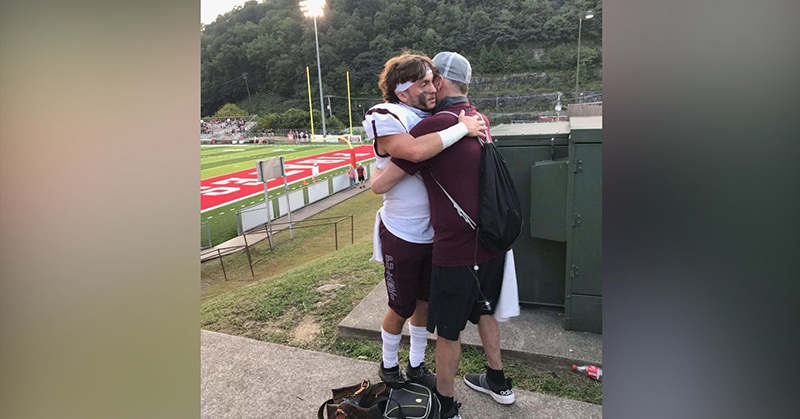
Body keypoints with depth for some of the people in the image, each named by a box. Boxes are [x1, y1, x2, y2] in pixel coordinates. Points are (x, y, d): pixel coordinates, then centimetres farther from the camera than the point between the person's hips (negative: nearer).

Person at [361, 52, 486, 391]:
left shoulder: (433, 119, 4)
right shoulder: (388, 119, -17)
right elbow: (415, 151, -39)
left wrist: (477, 124, -1)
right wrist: (463, 129, -27)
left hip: (432, 232, 7)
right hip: (402, 235, -6)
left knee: (425, 303, 18)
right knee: (401, 308, 10)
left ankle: (416, 366, 40)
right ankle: (388, 367, 37)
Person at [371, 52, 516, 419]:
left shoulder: (433, 126, -18)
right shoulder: (481, 120, 7)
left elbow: (380, 185, -16)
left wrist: (374, 175, 8)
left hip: (457, 251, -8)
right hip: (492, 243, 8)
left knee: (448, 330, 11)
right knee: (484, 311, 27)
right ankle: (497, 382, 46)